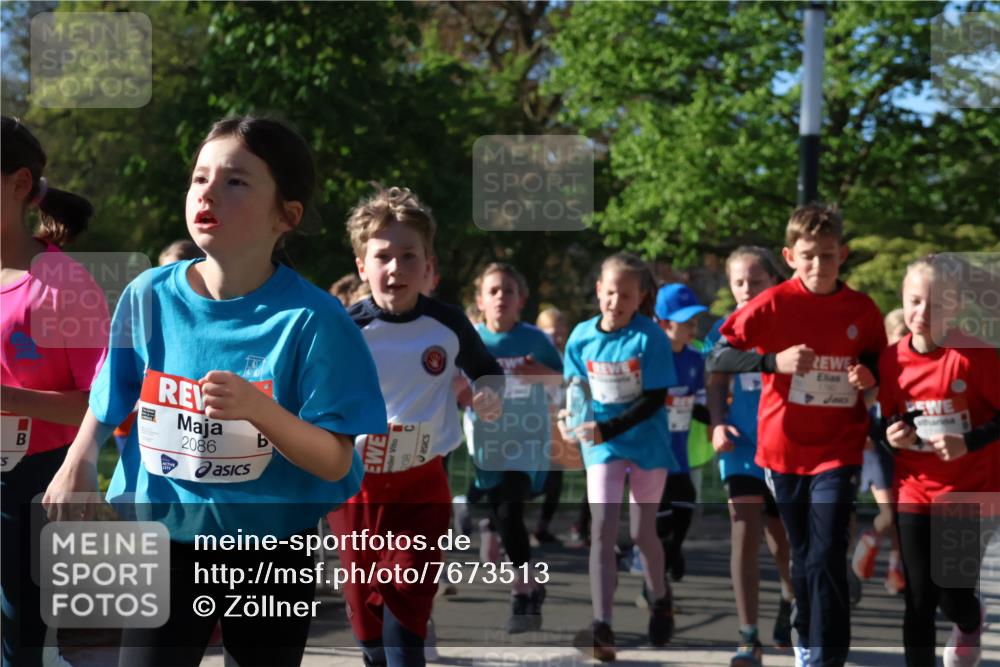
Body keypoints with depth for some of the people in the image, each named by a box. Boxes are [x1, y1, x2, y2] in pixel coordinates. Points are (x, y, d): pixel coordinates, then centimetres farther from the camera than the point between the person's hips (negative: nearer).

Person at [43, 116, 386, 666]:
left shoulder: (312, 319, -16)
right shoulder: (149, 296, -6)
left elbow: (336, 462, -17)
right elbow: (110, 400, 12)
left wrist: (257, 408, -32)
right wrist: (77, 464, -5)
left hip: (274, 547, -2)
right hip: (165, 537, 2)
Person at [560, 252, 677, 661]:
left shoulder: (649, 337, -14)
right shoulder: (582, 336, -5)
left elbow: (655, 400, -15)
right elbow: (572, 385, 6)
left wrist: (608, 428, -24)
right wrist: (569, 418, -16)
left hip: (647, 442, -1)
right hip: (602, 444, 2)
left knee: (642, 533, 9)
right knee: (603, 530, -11)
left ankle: (660, 600, 38)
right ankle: (601, 627, -14)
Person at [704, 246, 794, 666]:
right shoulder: (724, 330, 3)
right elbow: (716, 385, 5)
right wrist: (718, 424, -11)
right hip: (743, 445, 0)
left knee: (782, 537, 14)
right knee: (744, 534, -13)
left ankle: (790, 601, 46)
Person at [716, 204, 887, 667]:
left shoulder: (863, 311, -2)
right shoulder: (774, 304, -8)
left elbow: (879, 365, 12)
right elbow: (721, 353, -9)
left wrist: (870, 377, -10)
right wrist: (776, 360, -21)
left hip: (838, 450, -1)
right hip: (784, 449, 1)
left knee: (827, 556, -12)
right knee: (802, 555, 15)